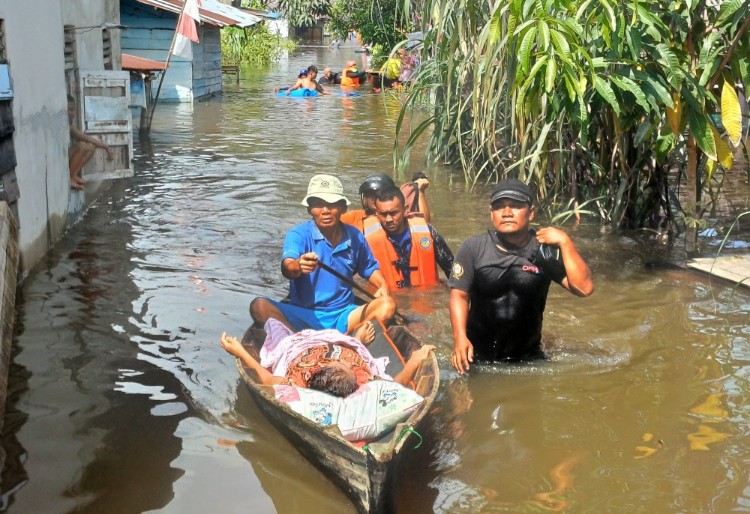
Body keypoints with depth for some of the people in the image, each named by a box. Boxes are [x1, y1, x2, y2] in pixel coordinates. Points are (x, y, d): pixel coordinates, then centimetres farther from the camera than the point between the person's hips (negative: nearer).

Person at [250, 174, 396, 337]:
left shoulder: (354, 237, 5)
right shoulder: (298, 235, -7)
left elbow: (370, 268, 22)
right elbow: (287, 267, -27)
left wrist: (383, 285, 0)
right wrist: (298, 266, -51)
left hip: (343, 316, 3)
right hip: (303, 316, -3)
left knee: (387, 305, -22)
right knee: (259, 306, -29)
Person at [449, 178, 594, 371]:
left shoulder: (545, 251, -8)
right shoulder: (473, 248, -7)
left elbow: (584, 288, -15)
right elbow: (459, 295, -7)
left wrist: (565, 243, -21)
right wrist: (460, 338, -21)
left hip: (528, 357, 1)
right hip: (478, 356, 0)